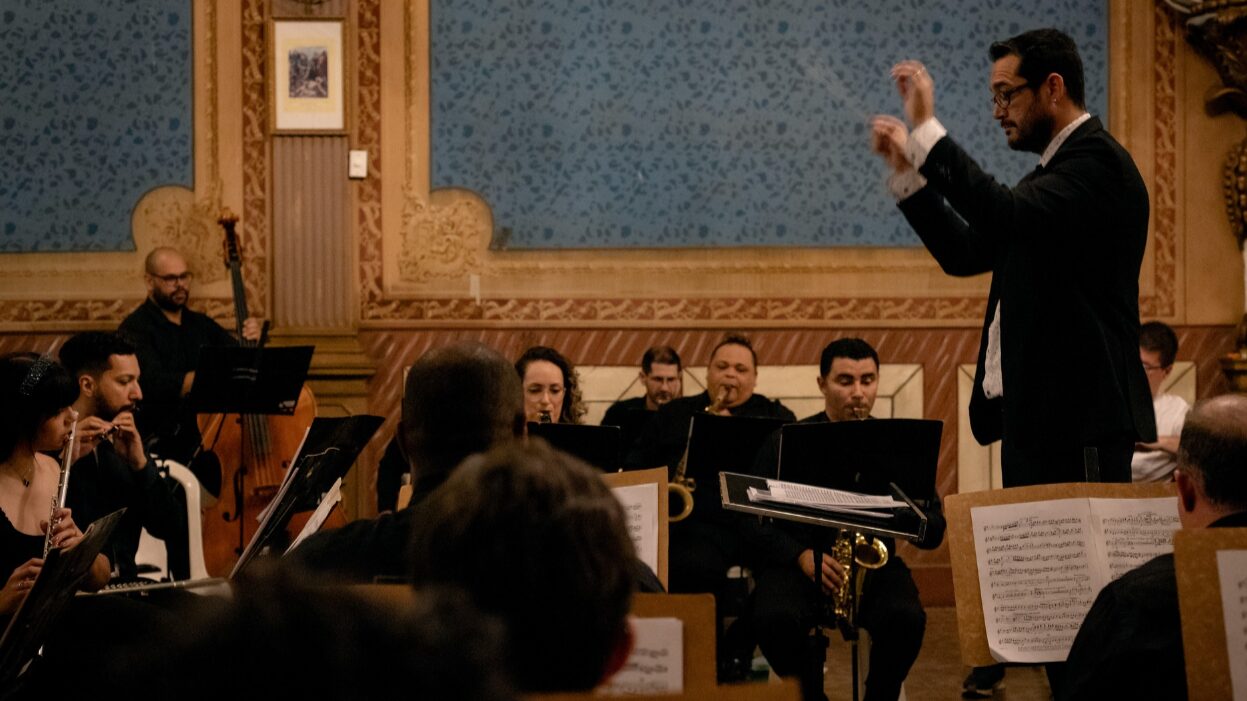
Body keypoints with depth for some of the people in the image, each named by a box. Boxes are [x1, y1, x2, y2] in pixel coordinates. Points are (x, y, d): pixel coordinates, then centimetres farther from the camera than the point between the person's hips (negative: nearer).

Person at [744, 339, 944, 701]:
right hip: (796, 565, -1)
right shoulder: (785, 443, 6)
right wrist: (802, 556, -15)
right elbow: (753, 522, 2)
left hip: (875, 564, 1)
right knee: (775, 618, -33)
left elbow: (934, 530, 7)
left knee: (906, 618, -31)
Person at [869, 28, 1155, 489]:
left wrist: (927, 131, -22)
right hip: (1029, 417, 10)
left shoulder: (1099, 161, -11)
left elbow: (1009, 216, -26)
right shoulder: (1050, 170, 20)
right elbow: (966, 253, 21)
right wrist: (907, 170, 12)